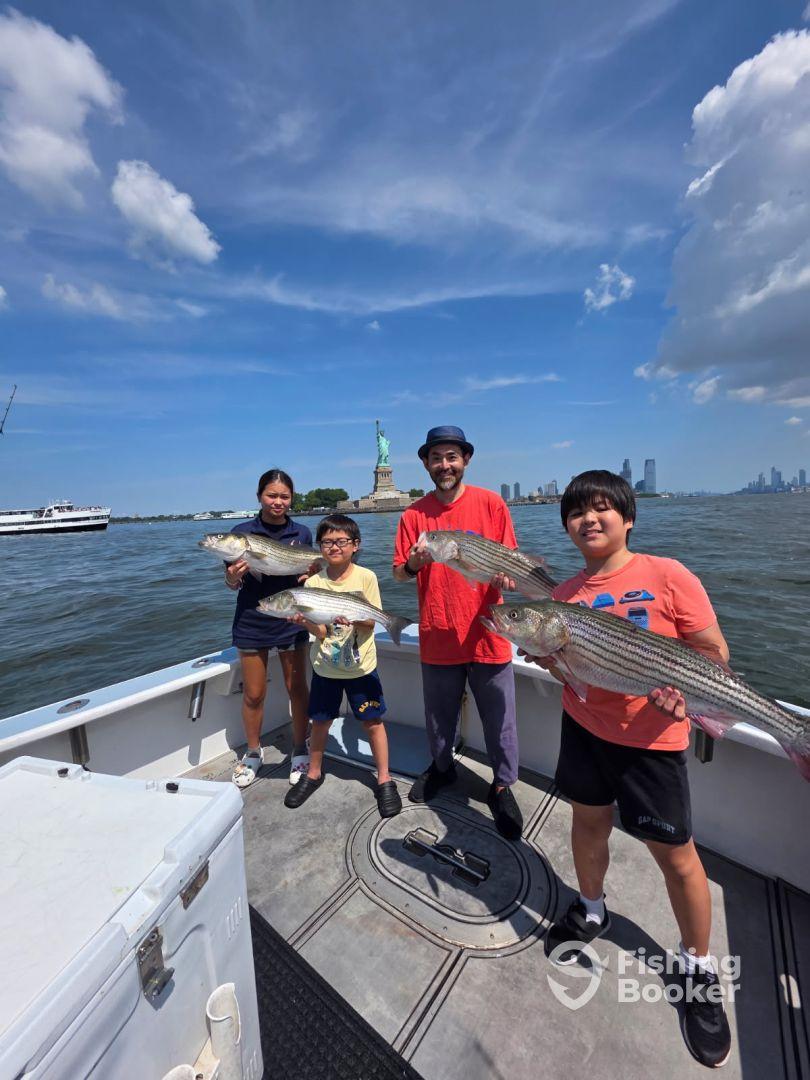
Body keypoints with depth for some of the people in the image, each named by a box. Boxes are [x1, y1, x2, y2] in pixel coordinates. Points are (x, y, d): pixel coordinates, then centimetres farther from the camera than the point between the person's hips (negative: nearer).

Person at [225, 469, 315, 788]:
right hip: (252, 622, 0)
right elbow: (232, 584, -1)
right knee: (253, 694, 12)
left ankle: (299, 751, 33)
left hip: (291, 621, 1)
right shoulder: (241, 532, -6)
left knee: (296, 688, 12)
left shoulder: (302, 533, -2)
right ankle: (253, 753, 37)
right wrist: (235, 576, -24)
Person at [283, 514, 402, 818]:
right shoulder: (313, 582, -6)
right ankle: (313, 774, 42)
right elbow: (321, 632, -8)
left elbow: (371, 622, -12)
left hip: (361, 666, -2)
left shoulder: (366, 577, -11)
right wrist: (304, 621, -29)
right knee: (320, 722, 16)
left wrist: (351, 619, -32)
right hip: (325, 666, 2)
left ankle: (384, 780, 29)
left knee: (372, 722, 7)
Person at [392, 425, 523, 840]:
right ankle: (441, 767, 48)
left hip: (487, 635, -1)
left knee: (499, 720, 11)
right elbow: (399, 574, 0)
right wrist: (413, 564, -21)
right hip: (437, 637, 2)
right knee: (439, 715, 20)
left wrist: (504, 575, -23)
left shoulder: (491, 504, -3)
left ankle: (502, 786, 37)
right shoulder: (414, 514, 0)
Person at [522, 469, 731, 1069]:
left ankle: (700, 969, 40)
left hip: (651, 740, -3)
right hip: (583, 727, 4)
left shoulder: (668, 576, -14)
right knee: (589, 820, 21)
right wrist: (546, 649, -14)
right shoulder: (566, 594, -1)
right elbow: (561, 665, 7)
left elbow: (715, 652, -10)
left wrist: (686, 690, -27)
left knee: (675, 854, 11)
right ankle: (591, 910, 49)